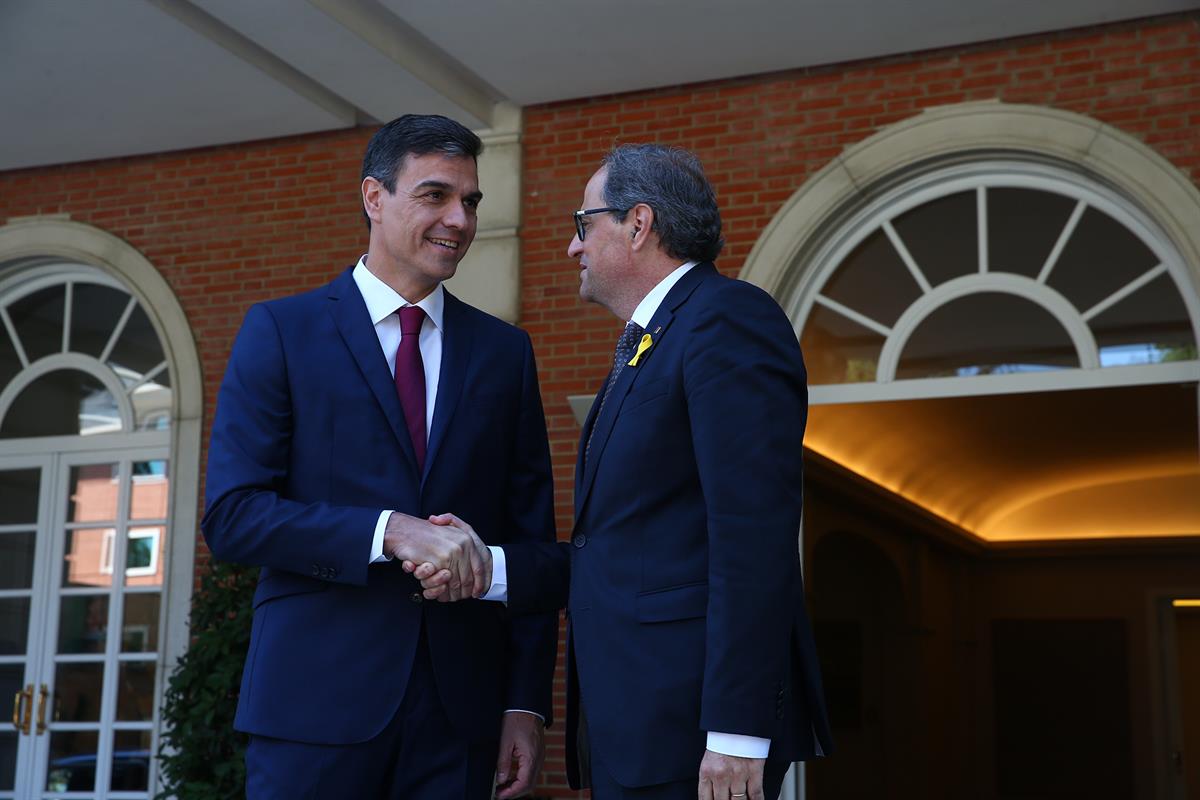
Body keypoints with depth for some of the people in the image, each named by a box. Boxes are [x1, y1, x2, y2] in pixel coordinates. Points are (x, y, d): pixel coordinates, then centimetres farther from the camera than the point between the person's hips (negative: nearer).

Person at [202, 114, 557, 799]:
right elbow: (232, 516, -7)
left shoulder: (505, 350, 10)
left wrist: (527, 702, 2)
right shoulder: (281, 330, 1)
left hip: (460, 709, 3)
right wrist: (389, 532, -19)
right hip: (318, 699, -2)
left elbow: (530, 534, 8)